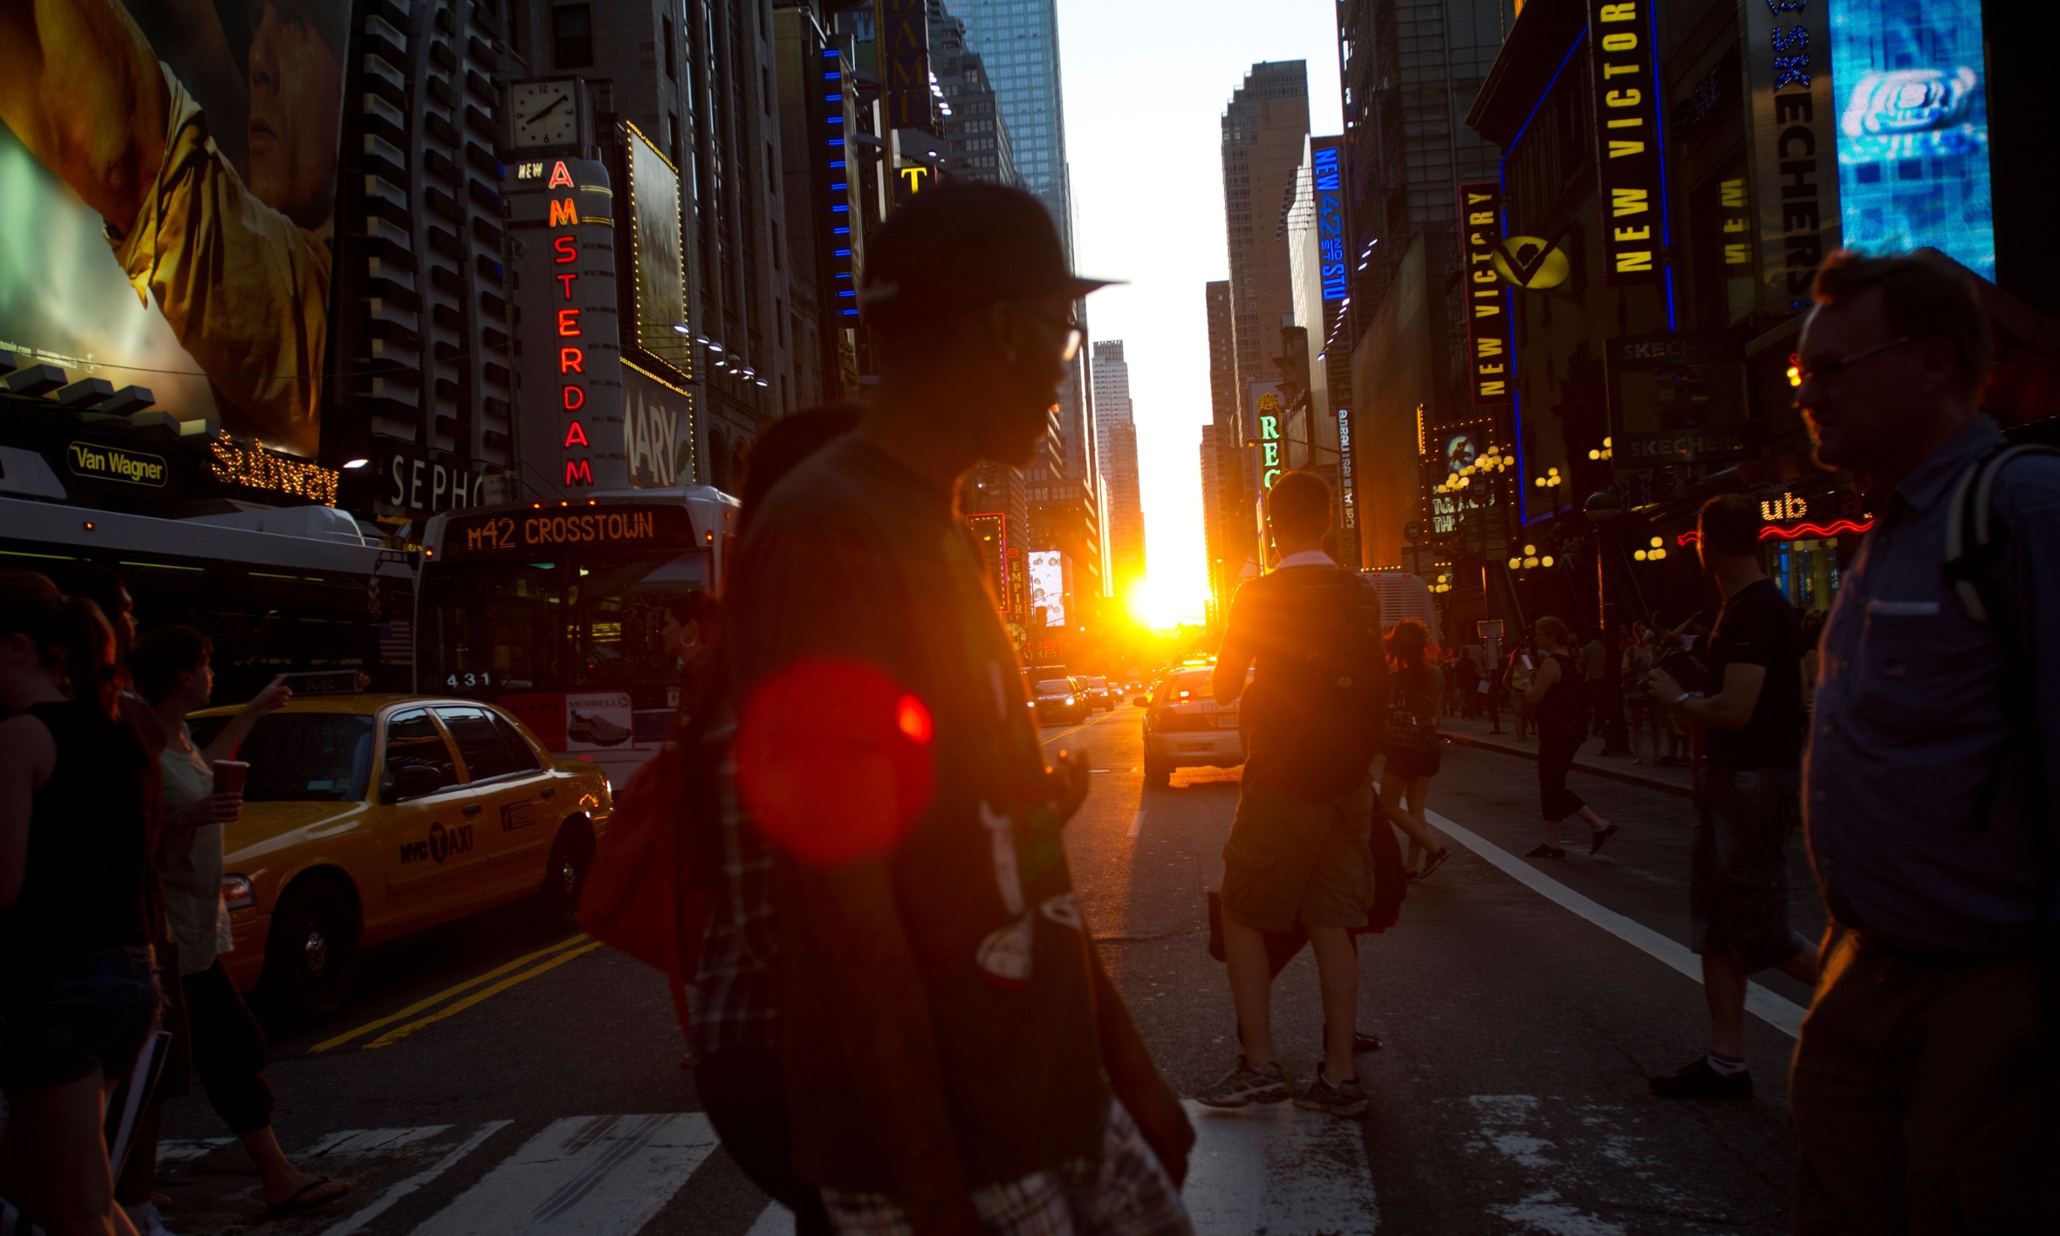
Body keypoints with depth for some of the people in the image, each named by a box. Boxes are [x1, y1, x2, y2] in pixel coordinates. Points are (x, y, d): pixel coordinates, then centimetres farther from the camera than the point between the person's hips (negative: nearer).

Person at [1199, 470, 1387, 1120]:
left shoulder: (1260, 597, -11)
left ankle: (1258, 1062, 4)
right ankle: (1339, 1077, 10)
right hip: (1348, 783, 6)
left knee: (1241, 916, 6)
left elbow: (1225, 686, -4)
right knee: (1330, 925, 8)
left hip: (1281, 783, -5)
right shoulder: (1363, 595, 5)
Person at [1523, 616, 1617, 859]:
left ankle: (1599, 824, -4)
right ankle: (1552, 842, 13)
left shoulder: (1551, 663, -16)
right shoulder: (1570, 662, 14)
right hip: (1569, 731, 10)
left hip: (1557, 732, -10)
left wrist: (1528, 683, 0)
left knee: (1552, 787, -3)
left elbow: (1534, 696, -19)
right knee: (1551, 786, 12)